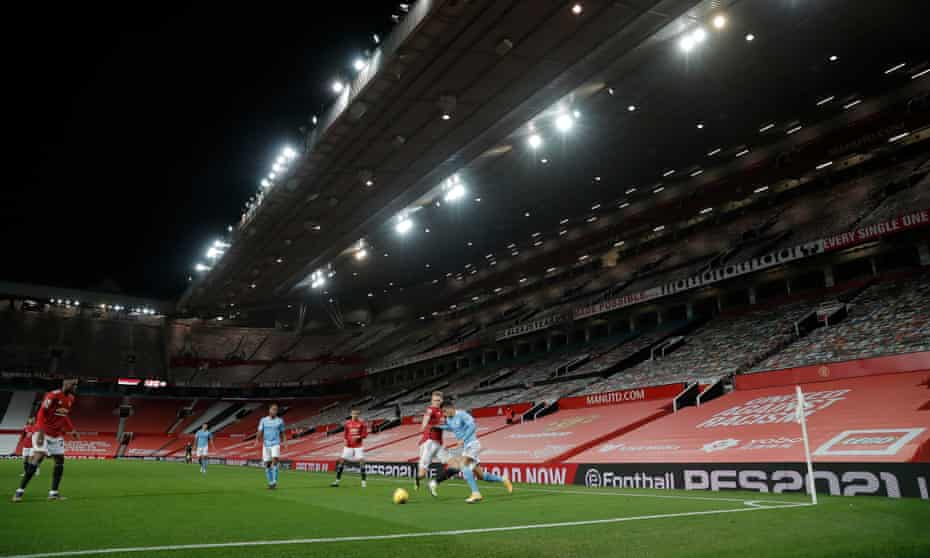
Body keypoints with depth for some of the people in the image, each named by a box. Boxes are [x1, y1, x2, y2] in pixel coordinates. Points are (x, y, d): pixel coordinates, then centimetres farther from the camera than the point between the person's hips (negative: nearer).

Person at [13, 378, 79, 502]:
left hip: (57, 435, 8)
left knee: (60, 461, 4)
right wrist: (41, 432, -29)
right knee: (38, 458, -16)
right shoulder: (53, 395, -18)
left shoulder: (71, 398, 7)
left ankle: (53, 492, 10)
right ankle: (20, 491, -4)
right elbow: (41, 414, -21)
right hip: (43, 432, -8)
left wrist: (72, 430, 13)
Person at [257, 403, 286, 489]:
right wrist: (258, 440, -21)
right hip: (266, 445, 2)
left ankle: (274, 482, -16)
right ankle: (270, 482, 19)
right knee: (267, 464, 5)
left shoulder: (280, 421, 3)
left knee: (274, 461, -18)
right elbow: (260, 432, -4)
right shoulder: (263, 420, 3)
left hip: (275, 444, -2)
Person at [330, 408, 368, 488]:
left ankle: (363, 481, -3)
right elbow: (345, 433, 14)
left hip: (358, 446, -3)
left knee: (361, 461, -12)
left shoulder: (361, 423, -3)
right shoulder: (347, 423, 5)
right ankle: (337, 481, 10)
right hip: (348, 446, 3)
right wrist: (345, 439, -4)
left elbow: (365, 434, -4)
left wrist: (358, 437, -20)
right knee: (342, 460, -1)